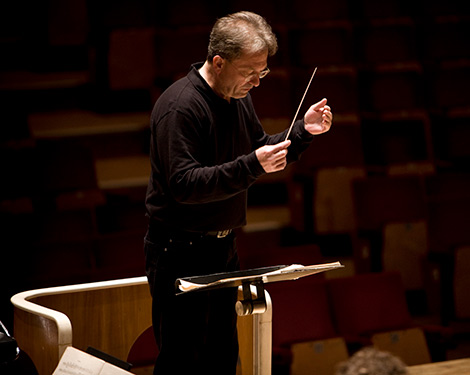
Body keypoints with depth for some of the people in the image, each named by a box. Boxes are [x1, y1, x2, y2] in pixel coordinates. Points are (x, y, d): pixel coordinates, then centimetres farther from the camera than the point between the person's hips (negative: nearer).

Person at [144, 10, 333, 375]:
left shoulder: (238, 99, 8)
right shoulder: (180, 106, -21)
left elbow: (261, 151, 21)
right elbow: (184, 185, -27)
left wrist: (304, 130, 4)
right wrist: (252, 166, -34)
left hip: (222, 247, 9)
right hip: (181, 252, -9)